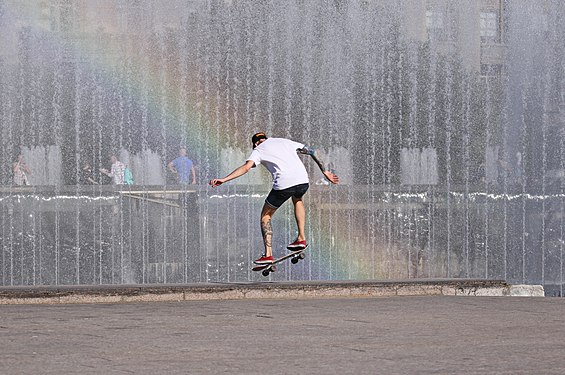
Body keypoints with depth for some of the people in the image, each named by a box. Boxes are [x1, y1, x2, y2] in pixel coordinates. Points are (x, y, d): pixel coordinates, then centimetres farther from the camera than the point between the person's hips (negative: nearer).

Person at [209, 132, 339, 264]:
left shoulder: (258, 150, 13)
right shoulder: (285, 141, 26)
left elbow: (246, 167, -5)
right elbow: (311, 152, 23)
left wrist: (224, 179, -8)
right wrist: (324, 171, 28)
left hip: (283, 184, -4)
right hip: (303, 180, 4)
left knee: (265, 216, 16)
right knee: (298, 200, 40)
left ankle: (268, 255, 5)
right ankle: (301, 238, 31)